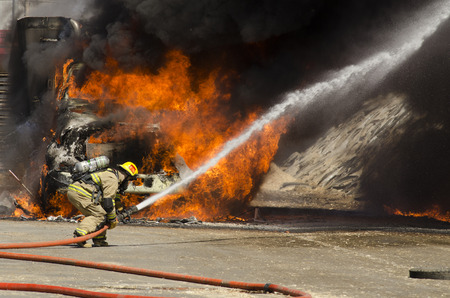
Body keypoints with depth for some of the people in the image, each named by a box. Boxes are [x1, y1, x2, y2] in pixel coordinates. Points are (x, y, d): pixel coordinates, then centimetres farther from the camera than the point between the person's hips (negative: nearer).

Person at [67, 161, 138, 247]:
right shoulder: (113, 179, -8)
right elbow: (108, 202, -9)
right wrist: (113, 219, 1)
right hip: (79, 192, -10)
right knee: (98, 214, -11)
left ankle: (99, 240, 14)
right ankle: (79, 234, -26)